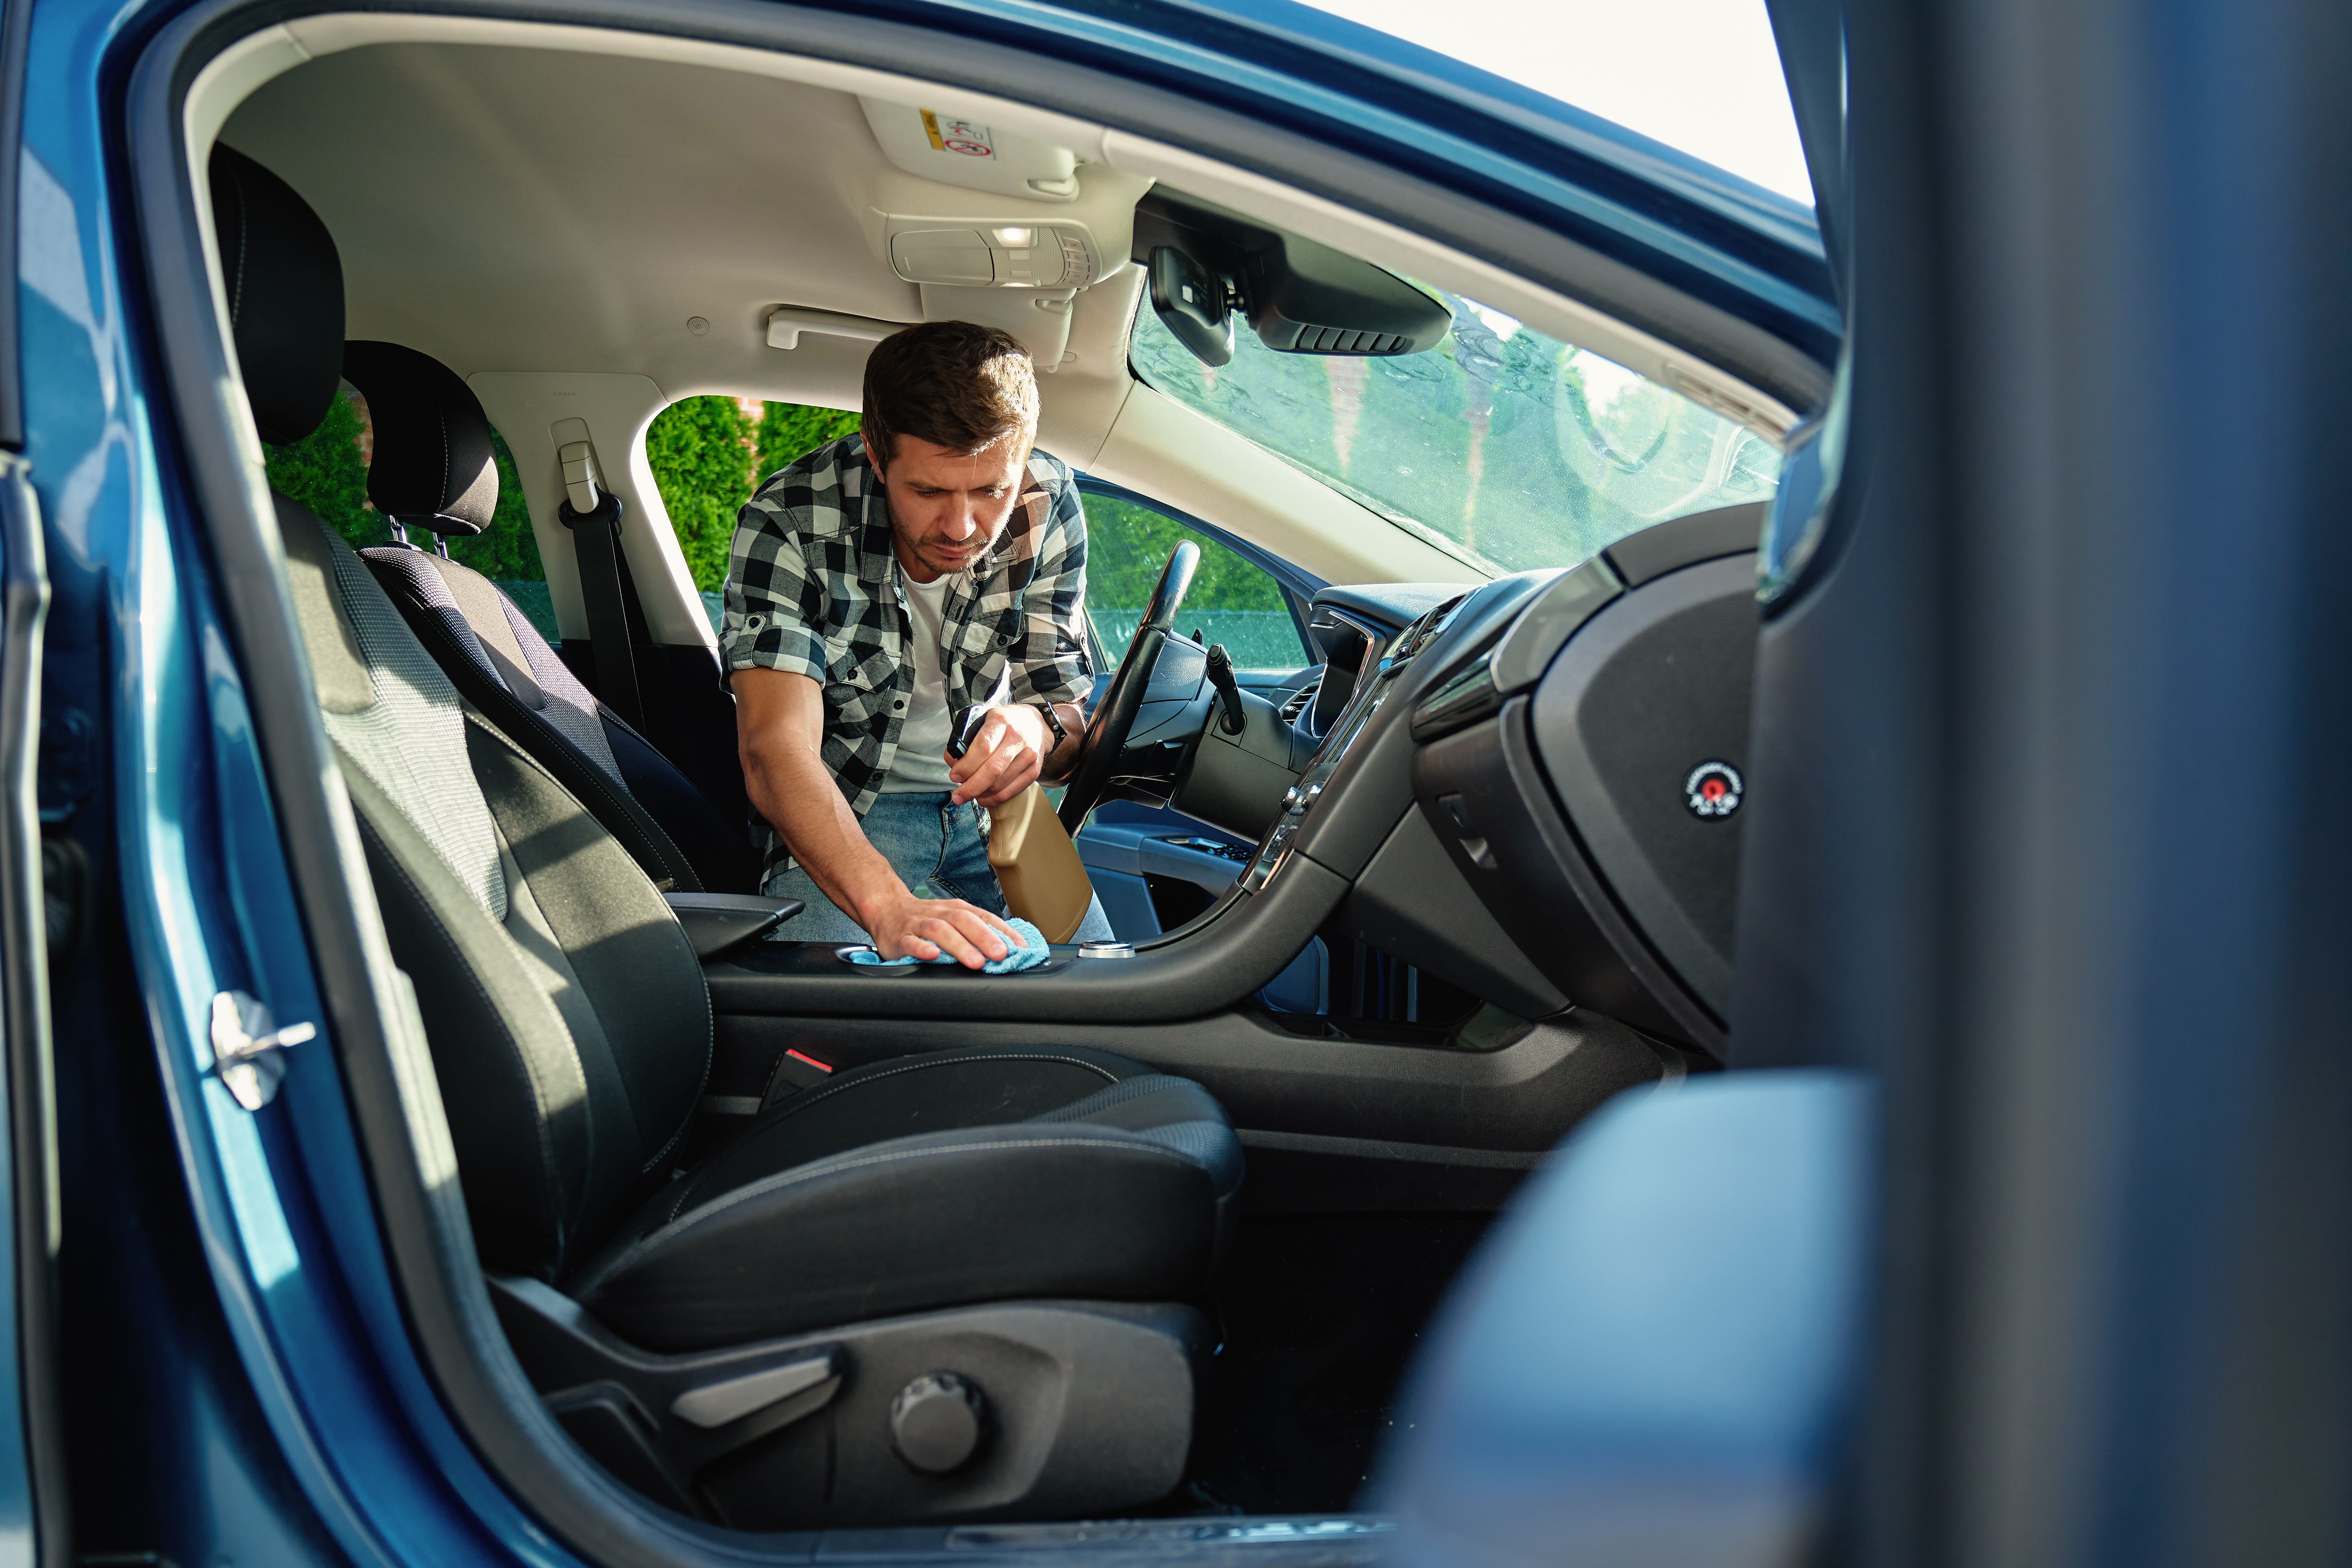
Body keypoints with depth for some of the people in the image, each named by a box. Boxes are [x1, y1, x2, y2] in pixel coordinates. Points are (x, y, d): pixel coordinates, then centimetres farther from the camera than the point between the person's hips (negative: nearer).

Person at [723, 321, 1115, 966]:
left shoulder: (1047, 505, -13)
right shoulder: (788, 522, -22)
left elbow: (1068, 716, -7)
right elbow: (775, 749, -34)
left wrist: (1038, 728, -34)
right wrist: (891, 906, -52)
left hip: (990, 805, 3)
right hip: (840, 818, -2)